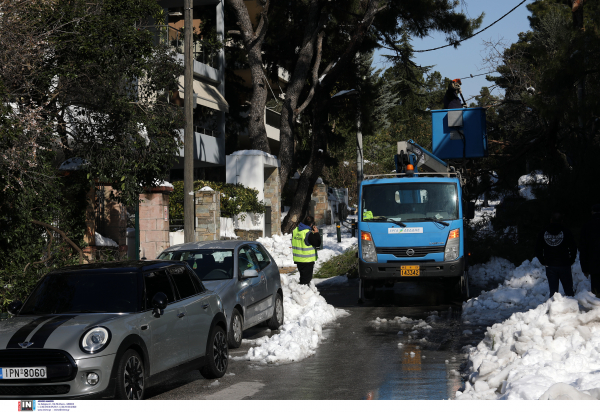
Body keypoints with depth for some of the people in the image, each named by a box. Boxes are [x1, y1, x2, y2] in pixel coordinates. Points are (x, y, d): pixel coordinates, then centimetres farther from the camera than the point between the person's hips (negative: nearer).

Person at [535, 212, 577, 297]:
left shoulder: (543, 233, 2)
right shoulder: (566, 232, -7)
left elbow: (538, 250, 6)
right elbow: (573, 248, -8)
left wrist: (543, 262, 13)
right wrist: (570, 261, 5)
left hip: (549, 265, 2)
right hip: (564, 265, -2)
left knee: (553, 291, 6)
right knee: (569, 291, 6)